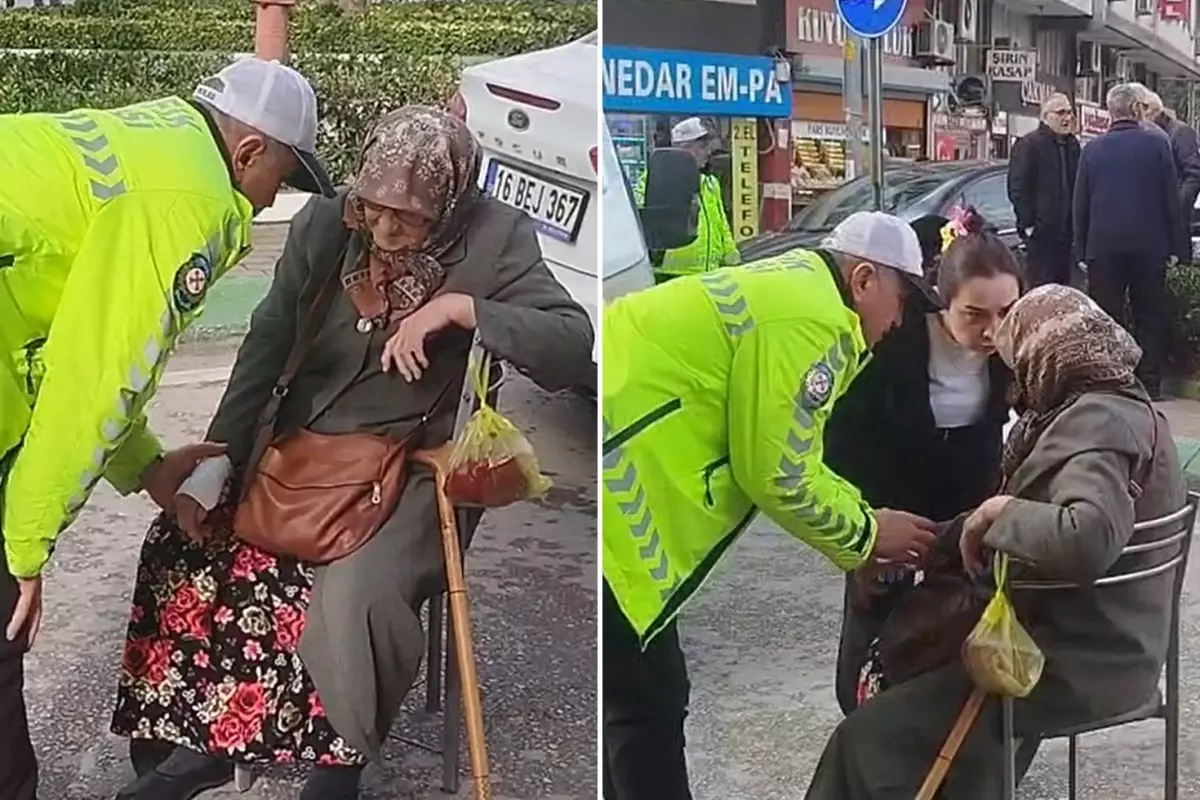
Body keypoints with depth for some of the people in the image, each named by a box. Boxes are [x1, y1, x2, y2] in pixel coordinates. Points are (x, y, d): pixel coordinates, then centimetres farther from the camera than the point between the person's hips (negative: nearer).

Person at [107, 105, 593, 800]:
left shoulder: (496, 238, -13)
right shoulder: (327, 223, -5)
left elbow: (576, 348, -19)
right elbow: (268, 343, -3)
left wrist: (460, 306, -28)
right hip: (297, 444, 5)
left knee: (355, 595, -30)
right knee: (185, 541, -9)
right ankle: (204, 735, 12)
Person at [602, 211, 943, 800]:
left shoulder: (790, 286, 18)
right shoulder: (810, 319, -14)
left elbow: (791, 456, 23)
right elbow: (775, 475, -14)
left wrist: (868, 517, 15)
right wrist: (866, 535, 2)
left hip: (618, 478, 11)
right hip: (611, 491, -11)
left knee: (633, 690, 20)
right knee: (647, 698, 0)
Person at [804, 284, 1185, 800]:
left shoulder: (1096, 420, -22)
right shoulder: (1127, 409, 11)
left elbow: (1088, 538, -40)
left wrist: (1000, 511, -23)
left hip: (1080, 664, -11)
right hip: (1110, 645, 11)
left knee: (870, 738, -13)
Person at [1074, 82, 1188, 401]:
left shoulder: (1093, 148, 0)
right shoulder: (1157, 144, -4)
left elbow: (1080, 204, 3)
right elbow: (1172, 199, -2)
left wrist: (1082, 248, 10)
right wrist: (1178, 247, 4)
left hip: (1103, 246, 1)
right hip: (1149, 244, 0)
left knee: (1106, 317, 6)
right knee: (1150, 317, 9)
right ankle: (1150, 384, 10)